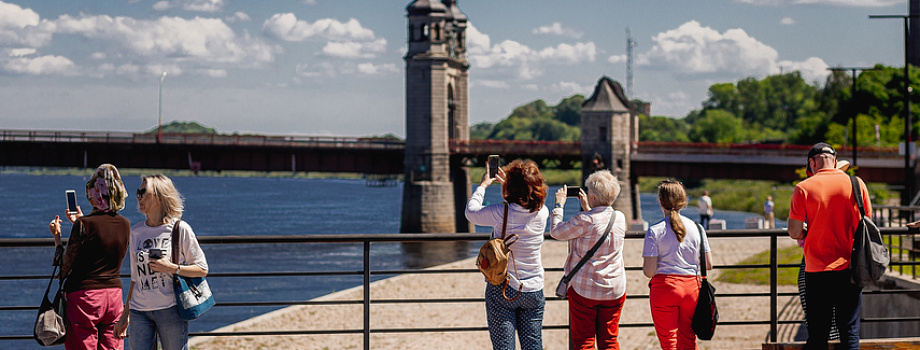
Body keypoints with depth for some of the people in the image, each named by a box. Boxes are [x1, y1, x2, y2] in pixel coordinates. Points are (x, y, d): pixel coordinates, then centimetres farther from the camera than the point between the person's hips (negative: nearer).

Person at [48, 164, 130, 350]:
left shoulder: (85, 224, -14)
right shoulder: (125, 225, 3)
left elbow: (63, 269, -8)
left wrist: (57, 237, 6)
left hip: (84, 296, -5)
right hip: (114, 295, 5)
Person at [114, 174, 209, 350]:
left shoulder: (180, 229, -3)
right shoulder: (136, 231, 11)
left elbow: (202, 270, -1)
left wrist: (173, 268, -16)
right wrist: (125, 314, 18)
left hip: (171, 309, -4)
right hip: (139, 312, 4)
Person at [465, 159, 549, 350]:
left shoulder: (500, 213, -17)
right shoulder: (542, 213, -5)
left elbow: (471, 212, 1)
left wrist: (483, 185, 15)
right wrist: (507, 183, 26)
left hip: (502, 289, -4)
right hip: (533, 290, 4)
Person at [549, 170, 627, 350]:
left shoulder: (584, 220, -17)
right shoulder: (620, 218, 1)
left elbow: (556, 232, -3)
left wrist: (559, 204, 8)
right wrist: (587, 209, 25)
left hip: (585, 288, -5)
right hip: (615, 289, 5)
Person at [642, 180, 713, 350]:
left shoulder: (655, 231, -10)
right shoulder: (697, 228, 1)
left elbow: (649, 271, -13)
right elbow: (708, 265, 5)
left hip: (665, 287, -3)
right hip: (692, 286, 3)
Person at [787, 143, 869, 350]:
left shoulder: (804, 188, -5)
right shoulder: (856, 184, 1)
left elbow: (794, 233, -6)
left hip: (818, 272, -2)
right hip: (850, 269, 2)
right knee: (850, 333, 6)